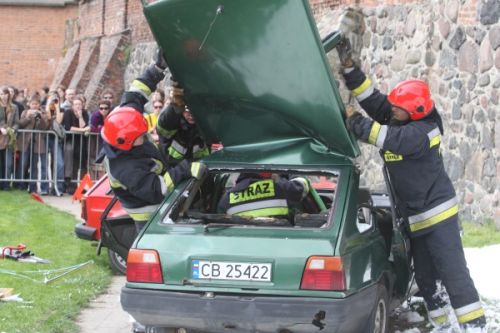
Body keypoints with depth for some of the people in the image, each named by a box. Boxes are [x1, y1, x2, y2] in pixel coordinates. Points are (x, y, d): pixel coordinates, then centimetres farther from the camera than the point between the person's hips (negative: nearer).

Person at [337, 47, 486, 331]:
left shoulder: (422, 132, -22)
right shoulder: (398, 118, 3)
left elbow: (391, 139, -35)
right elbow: (371, 97, 3)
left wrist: (357, 124, -31)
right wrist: (349, 68, -6)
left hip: (437, 212, -9)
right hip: (415, 216, 9)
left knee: (453, 271, -12)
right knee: (425, 277, 11)